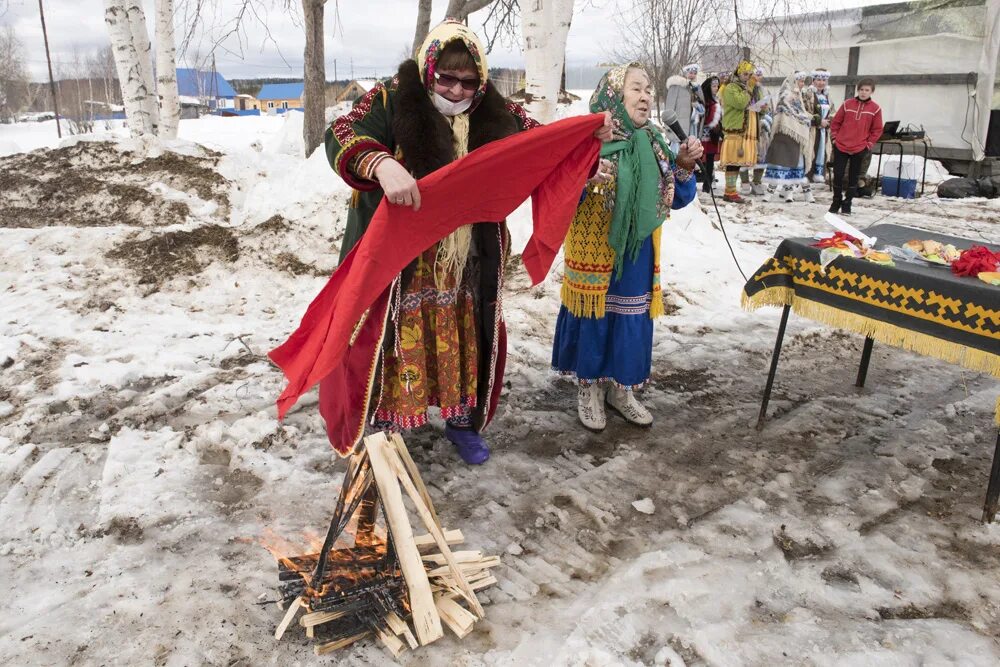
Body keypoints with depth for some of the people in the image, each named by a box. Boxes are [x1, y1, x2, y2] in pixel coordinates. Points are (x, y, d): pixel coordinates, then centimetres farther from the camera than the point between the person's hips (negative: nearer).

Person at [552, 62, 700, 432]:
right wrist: (584, 179, -34)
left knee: (631, 318, 12)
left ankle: (620, 387, 29)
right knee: (593, 313, 6)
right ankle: (589, 386, 25)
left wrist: (683, 166, -7)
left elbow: (678, 199, 10)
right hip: (593, 251, -5)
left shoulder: (653, 142, 5)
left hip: (637, 253, 5)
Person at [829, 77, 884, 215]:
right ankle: (836, 202, 17)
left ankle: (847, 204, 14)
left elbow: (877, 129, 4)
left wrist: (869, 144, -3)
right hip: (840, 146, 1)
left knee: (853, 177, 6)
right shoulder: (847, 104, 2)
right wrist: (835, 137, 2)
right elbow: (835, 122, 8)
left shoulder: (875, 108, -1)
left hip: (860, 149, -1)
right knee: (837, 175, 1)